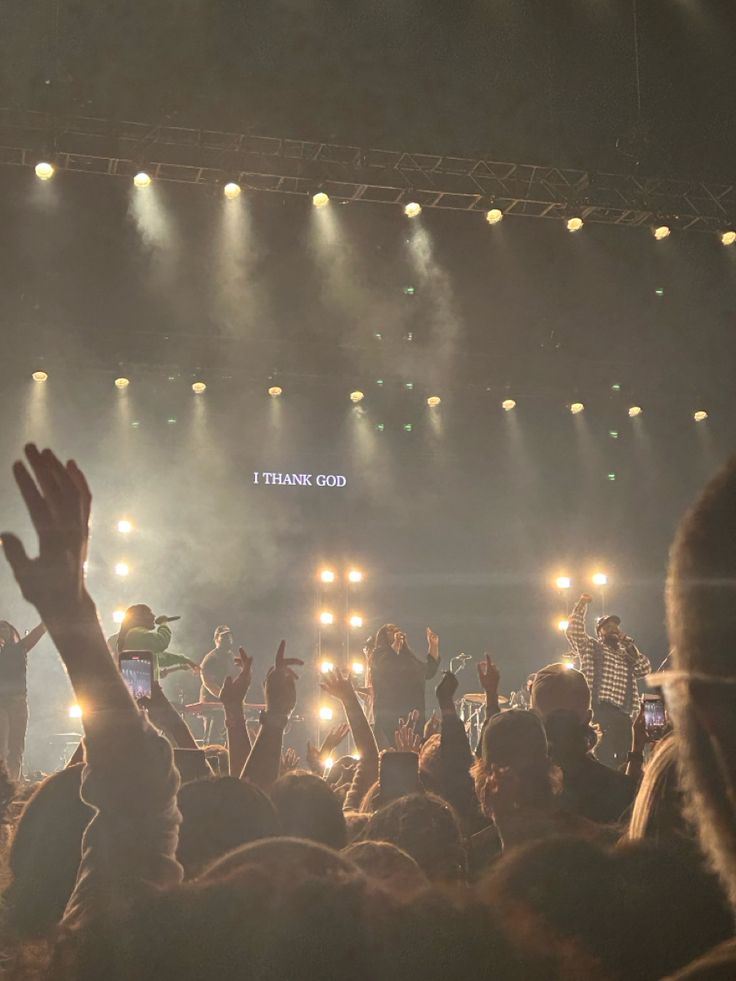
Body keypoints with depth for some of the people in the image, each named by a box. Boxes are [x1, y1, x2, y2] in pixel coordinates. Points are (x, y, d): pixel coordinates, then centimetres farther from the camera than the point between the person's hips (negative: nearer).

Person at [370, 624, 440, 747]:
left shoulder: (408, 657, 21)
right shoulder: (379, 656, 3)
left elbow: (429, 671, 24)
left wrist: (434, 646, 18)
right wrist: (395, 644, -20)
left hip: (413, 716, 6)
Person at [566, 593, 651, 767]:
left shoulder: (626, 656, 26)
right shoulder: (591, 647, 13)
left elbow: (645, 668, 10)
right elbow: (574, 631, -2)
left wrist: (627, 642, 8)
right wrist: (582, 604, -5)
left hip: (623, 716, 5)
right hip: (600, 712, -5)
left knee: (626, 762, 3)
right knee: (604, 764, -13)